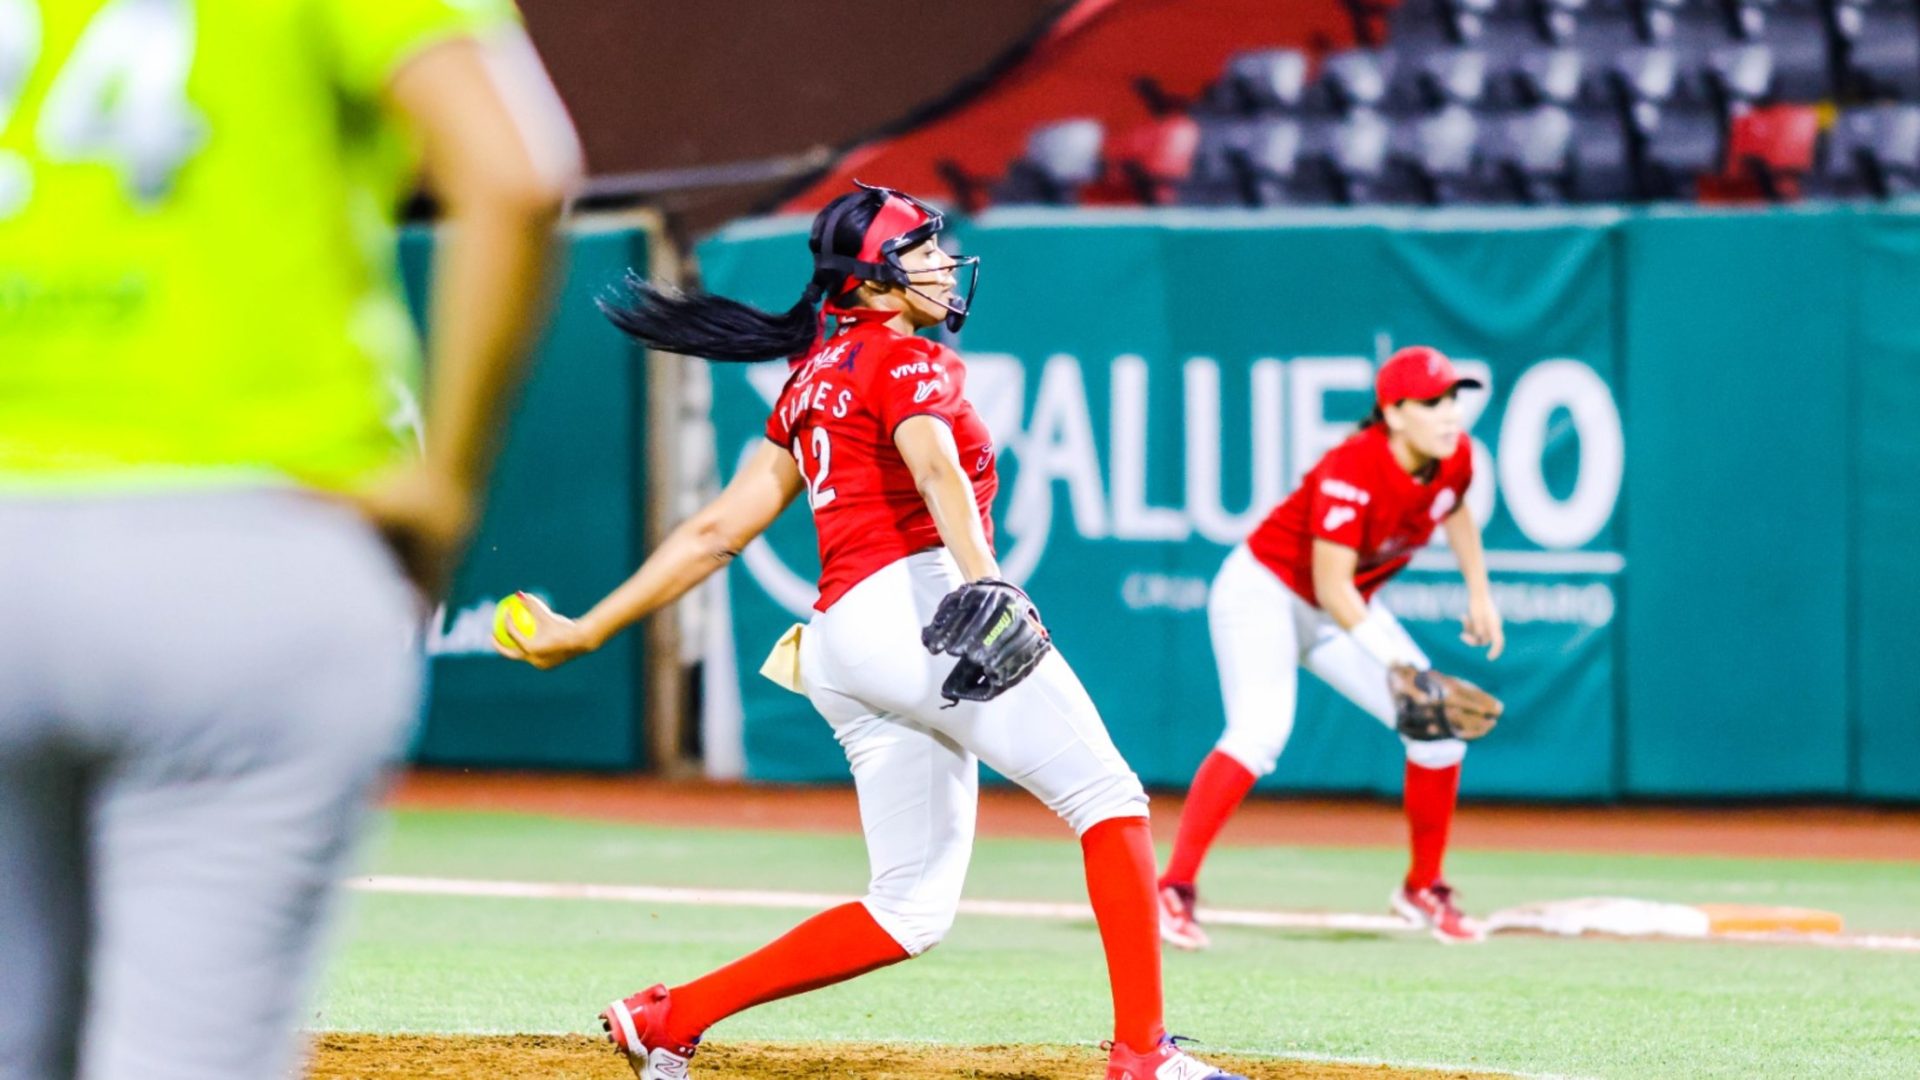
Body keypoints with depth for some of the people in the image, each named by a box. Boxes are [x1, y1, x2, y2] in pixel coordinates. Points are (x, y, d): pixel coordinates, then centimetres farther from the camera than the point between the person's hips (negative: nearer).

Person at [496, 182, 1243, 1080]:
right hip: (917, 598, -9)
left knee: (910, 910, 9)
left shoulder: (813, 378, 24)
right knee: (1107, 796, -12)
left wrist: (586, 632, 23)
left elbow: (717, 530, 21)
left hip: (840, 640, 9)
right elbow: (938, 474, -22)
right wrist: (981, 582, -40)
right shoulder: (911, 363, -1)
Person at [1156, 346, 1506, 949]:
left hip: (1346, 611, 8)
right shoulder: (1351, 473, -32)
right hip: (1265, 591, -8)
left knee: (1440, 727, 1)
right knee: (1262, 728, -31)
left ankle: (1423, 889, 20)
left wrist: (1479, 595, 12)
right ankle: (1173, 891, -32)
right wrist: (1393, 661, -47)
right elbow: (1332, 586, -37)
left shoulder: (1454, 457, -10)